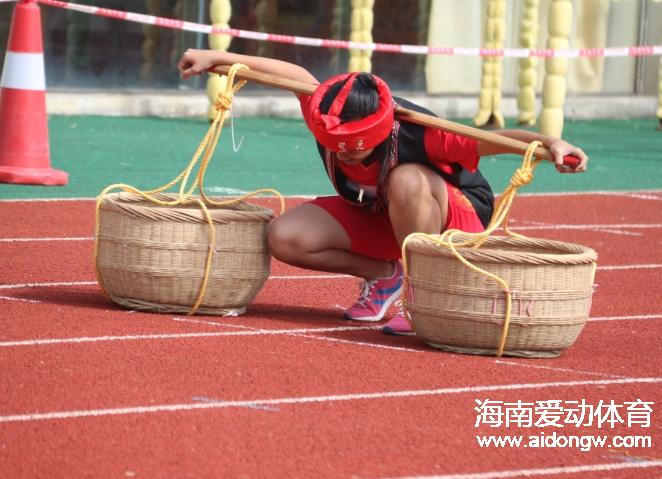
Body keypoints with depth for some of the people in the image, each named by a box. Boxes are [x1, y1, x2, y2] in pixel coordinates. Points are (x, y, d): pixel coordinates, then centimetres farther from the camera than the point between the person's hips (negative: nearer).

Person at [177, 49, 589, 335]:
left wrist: (548, 142, -61)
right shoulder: (329, 118, -22)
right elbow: (297, 75, -4)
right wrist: (218, 58, -1)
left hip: (455, 216, -6)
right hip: (373, 217, 6)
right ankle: (382, 275, 5)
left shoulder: (416, 133, -36)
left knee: (405, 180, -42)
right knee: (285, 238, -16)